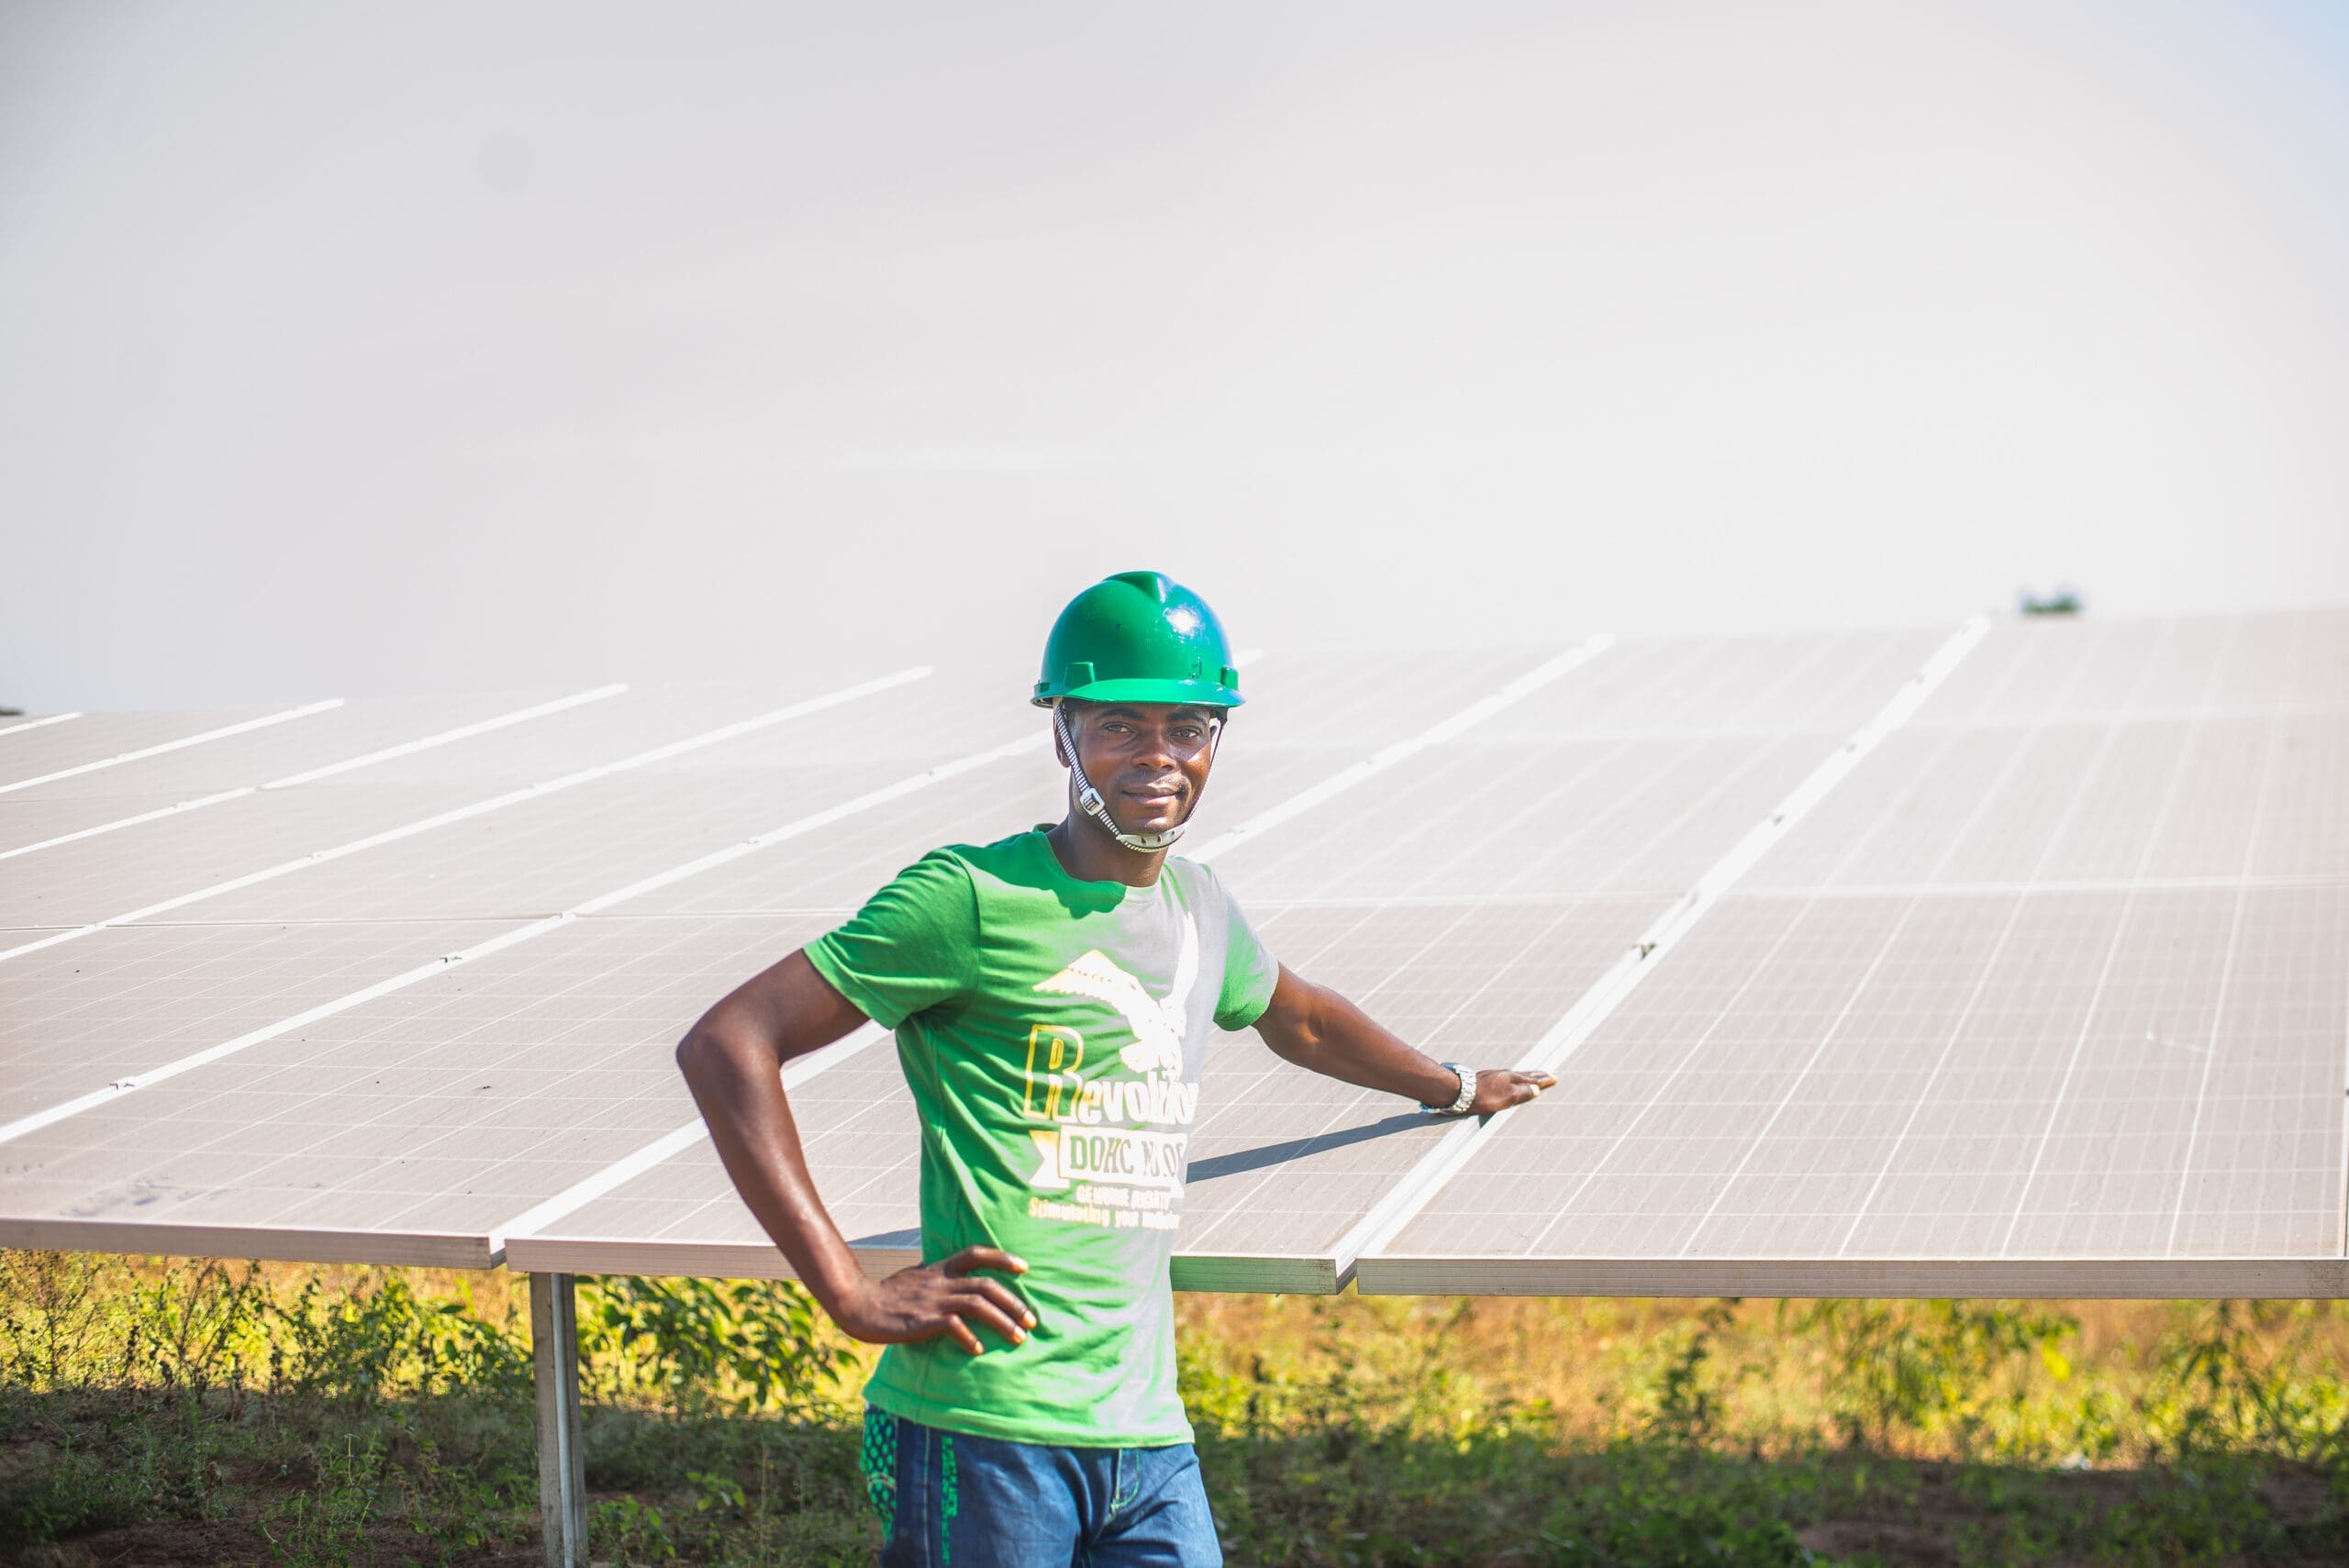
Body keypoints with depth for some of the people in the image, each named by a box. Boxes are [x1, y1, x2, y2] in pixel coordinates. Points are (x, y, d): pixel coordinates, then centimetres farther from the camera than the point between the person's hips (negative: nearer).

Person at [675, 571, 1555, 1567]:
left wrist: (1452, 1088, 50)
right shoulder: (973, 898, -8)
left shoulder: (1198, 911, 14)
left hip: (1148, 1436, 7)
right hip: (984, 1435, -6)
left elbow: (1297, 1016, 38)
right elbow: (725, 1045, -12)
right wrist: (851, 1296, -14)